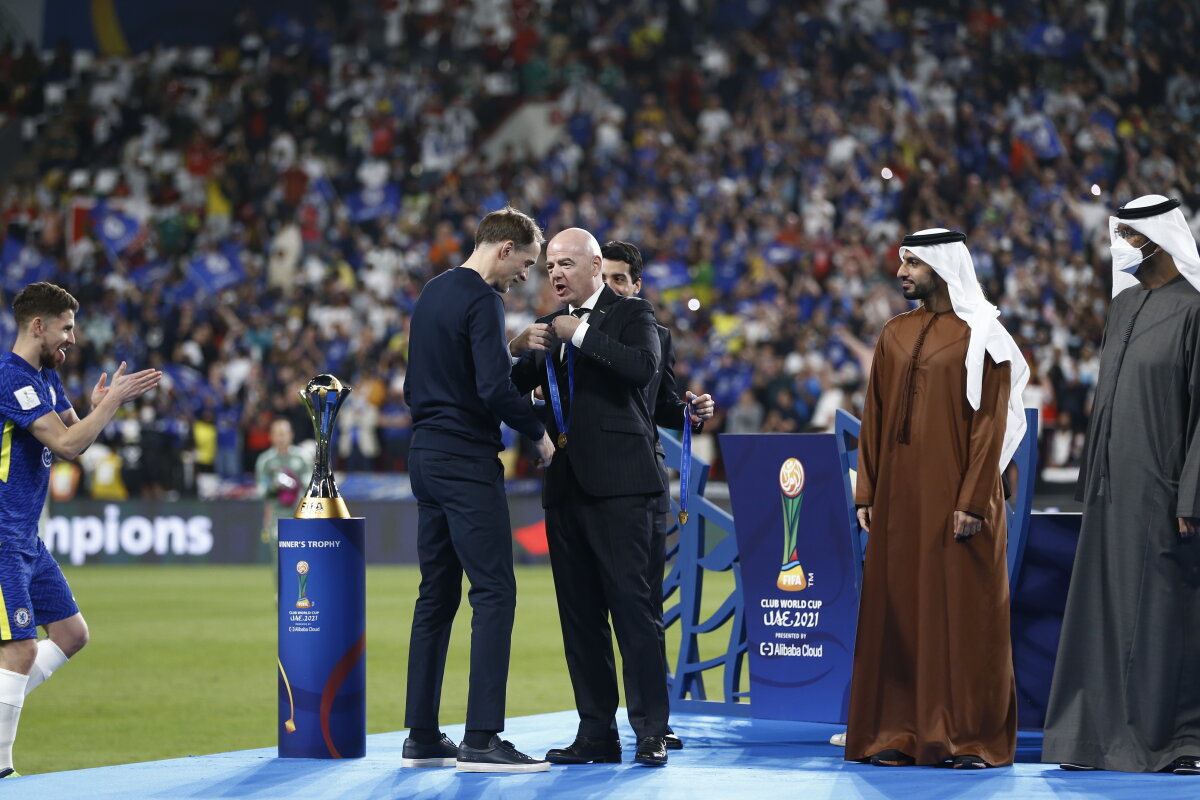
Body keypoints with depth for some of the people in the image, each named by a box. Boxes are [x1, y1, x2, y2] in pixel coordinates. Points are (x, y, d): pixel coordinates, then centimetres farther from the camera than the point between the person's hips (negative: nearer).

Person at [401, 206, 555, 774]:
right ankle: (481, 738, -14)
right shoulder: (481, 301, -12)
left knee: (436, 595, 10)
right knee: (494, 593, -9)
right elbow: (495, 387, -21)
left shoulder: (432, 294, 17)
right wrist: (539, 435, -8)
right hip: (468, 462, -9)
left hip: (427, 459, 9)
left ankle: (422, 737, 11)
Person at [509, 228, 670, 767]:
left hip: (618, 484, -6)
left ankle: (651, 731, -9)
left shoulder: (631, 314, 2)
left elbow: (644, 366, -18)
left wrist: (582, 335, -14)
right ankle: (597, 732, 10)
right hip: (566, 484, 6)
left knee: (632, 602, -9)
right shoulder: (550, 326, 19)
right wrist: (520, 351, -4)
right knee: (579, 613, 6)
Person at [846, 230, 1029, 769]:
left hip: (955, 495, -5)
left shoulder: (979, 336, -5)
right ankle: (899, 732, 8)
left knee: (964, 611, -2)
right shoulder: (894, 335, 11)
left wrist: (973, 500, -16)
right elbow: (874, 417, 12)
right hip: (899, 494, 5)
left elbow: (990, 422, -9)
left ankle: (973, 737, 2)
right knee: (898, 608, 4)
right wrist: (867, 493, 5)